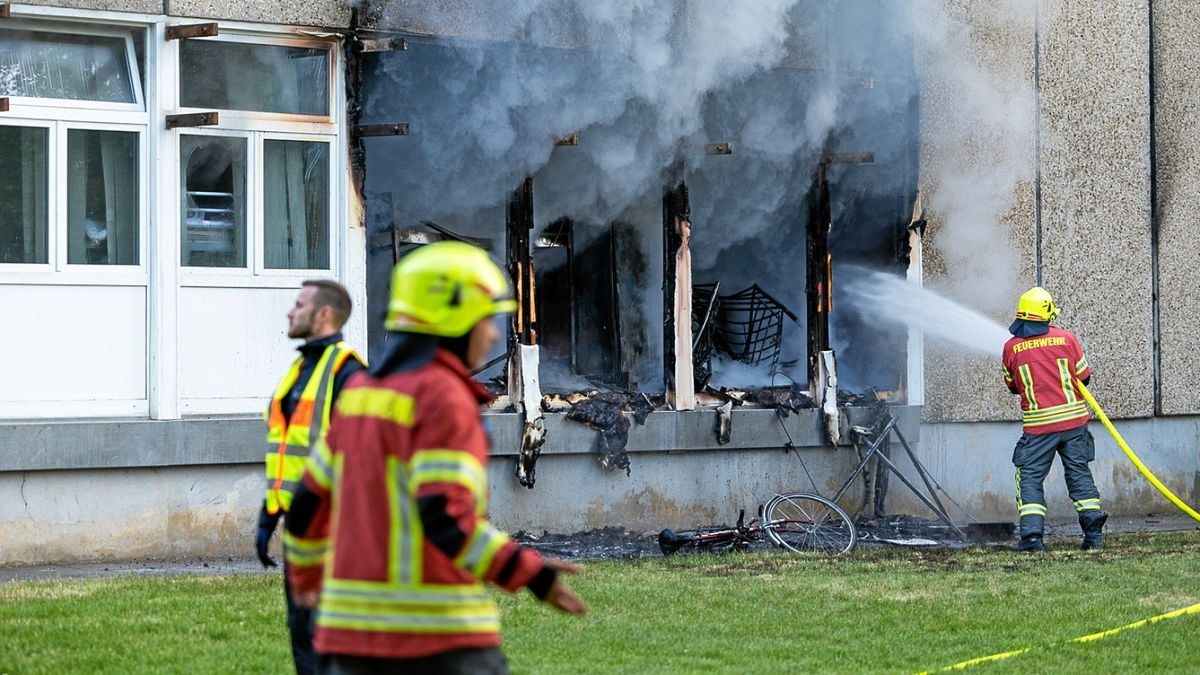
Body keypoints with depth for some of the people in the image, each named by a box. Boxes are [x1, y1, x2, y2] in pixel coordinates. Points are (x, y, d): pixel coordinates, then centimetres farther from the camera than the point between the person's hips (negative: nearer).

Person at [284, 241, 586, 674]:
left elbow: (312, 497, 21)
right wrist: (529, 572, -20)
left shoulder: (360, 391, 14)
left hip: (349, 624, 8)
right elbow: (445, 517, -21)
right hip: (440, 635, -7)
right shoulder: (444, 395, -11)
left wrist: (306, 571, 37)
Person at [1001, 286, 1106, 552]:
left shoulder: (1011, 347, -2)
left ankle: (1031, 535, -8)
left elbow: (1012, 386, 11)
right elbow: (1084, 376, 4)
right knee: (1079, 474, 11)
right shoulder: (1065, 339, -2)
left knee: (1030, 478, 5)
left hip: (1038, 425, -1)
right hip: (1074, 419, 2)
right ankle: (1094, 532, 7)